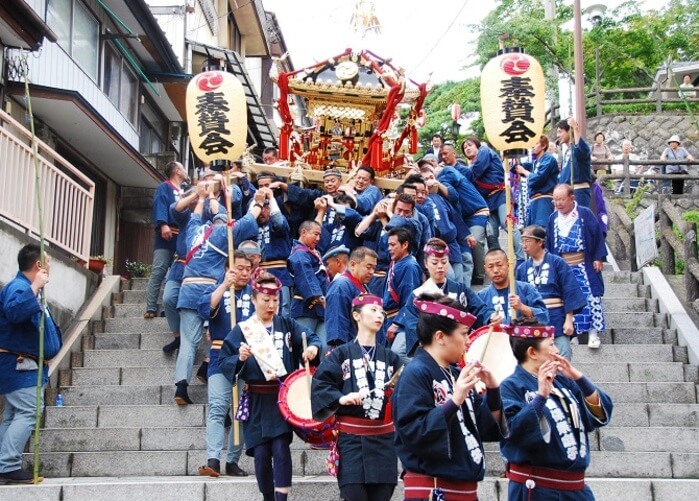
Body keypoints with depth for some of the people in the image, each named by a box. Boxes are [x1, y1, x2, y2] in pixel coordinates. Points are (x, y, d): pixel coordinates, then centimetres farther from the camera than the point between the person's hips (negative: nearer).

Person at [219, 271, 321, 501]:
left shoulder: (287, 325, 6)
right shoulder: (242, 330, 0)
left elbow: (312, 337, 4)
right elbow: (223, 362, -1)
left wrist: (313, 347, -18)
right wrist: (239, 358, -21)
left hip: (284, 397, 0)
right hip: (256, 400, 0)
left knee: (281, 448, -11)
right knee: (261, 453, 3)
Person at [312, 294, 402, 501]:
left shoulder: (390, 357, 12)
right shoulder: (341, 354, 1)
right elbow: (319, 384, -6)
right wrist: (340, 398, -19)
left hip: (384, 438, 3)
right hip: (351, 437, -3)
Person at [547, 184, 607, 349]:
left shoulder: (585, 214, -5)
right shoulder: (553, 218, 8)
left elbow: (598, 236, -3)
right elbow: (548, 243, 14)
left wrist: (599, 258, -7)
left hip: (583, 266, -4)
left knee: (591, 297, -9)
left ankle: (594, 333, -4)